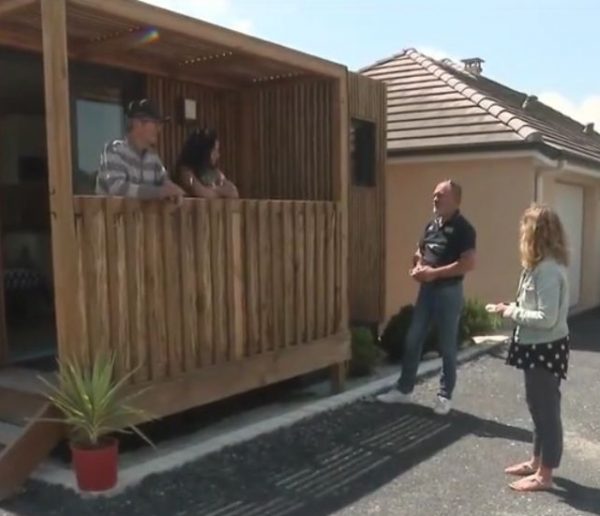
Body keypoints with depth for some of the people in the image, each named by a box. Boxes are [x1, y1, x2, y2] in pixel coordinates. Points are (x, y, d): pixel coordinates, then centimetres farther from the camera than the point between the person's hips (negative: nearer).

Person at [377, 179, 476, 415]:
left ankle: (445, 396, 17)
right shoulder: (431, 225, 11)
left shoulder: (463, 228, -13)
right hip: (427, 289, 7)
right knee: (413, 340, 10)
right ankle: (404, 389, 22)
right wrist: (418, 267, -1)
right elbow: (419, 252, 21)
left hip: (449, 292, -7)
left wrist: (434, 272, -21)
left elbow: (468, 264, -21)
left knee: (447, 346, 4)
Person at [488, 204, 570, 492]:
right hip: (537, 347, 10)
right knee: (538, 406, 20)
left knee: (546, 408, 2)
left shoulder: (548, 269, -23)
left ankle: (544, 475, 16)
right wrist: (511, 308, 3)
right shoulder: (543, 265, 7)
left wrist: (513, 312, -15)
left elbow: (547, 318, -26)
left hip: (545, 349, -10)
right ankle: (537, 461, 35)